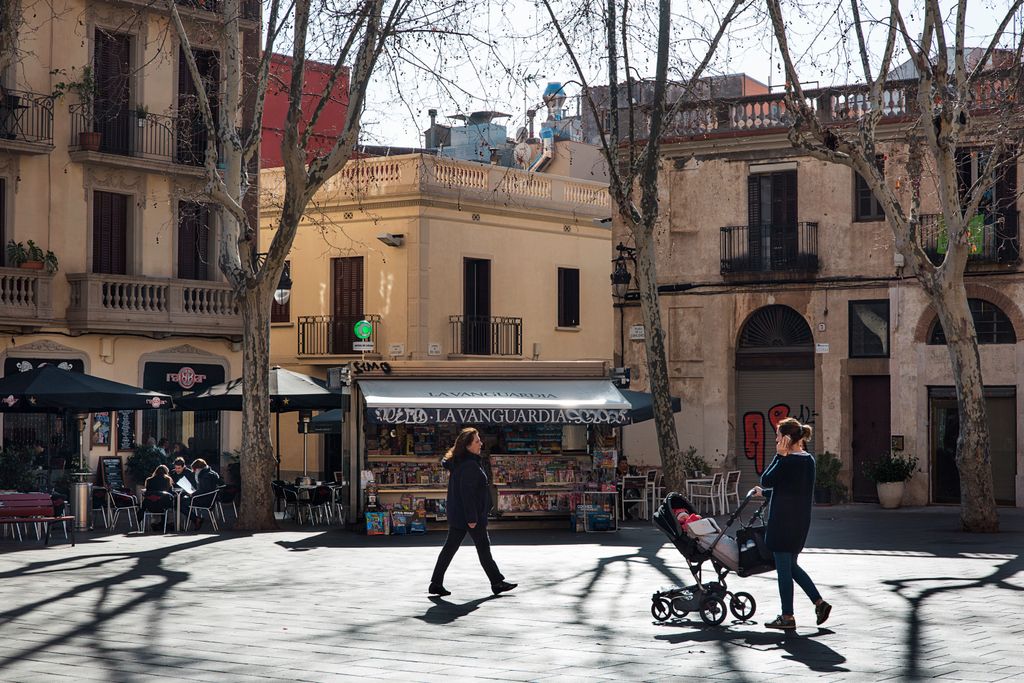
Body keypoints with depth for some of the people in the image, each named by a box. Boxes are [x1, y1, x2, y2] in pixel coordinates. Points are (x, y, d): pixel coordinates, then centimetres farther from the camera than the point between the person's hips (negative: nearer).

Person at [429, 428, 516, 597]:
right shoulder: (469, 465, -20)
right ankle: (497, 583, 11)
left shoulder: (456, 462, 10)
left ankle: (436, 583, 9)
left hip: (456, 514, 9)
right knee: (483, 547, 2)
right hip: (469, 514, -9)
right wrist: (472, 518, -21)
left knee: (450, 547, 10)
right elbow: (467, 492, -23)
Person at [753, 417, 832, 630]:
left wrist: (779, 454, -10)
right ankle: (819, 602, 14)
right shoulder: (808, 460, 10)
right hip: (801, 520, 9)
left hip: (783, 520, -9)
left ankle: (787, 616, 8)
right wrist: (764, 493, 31)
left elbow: (766, 480, -11)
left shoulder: (787, 461, -18)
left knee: (783, 567, 1)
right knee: (791, 565, 20)